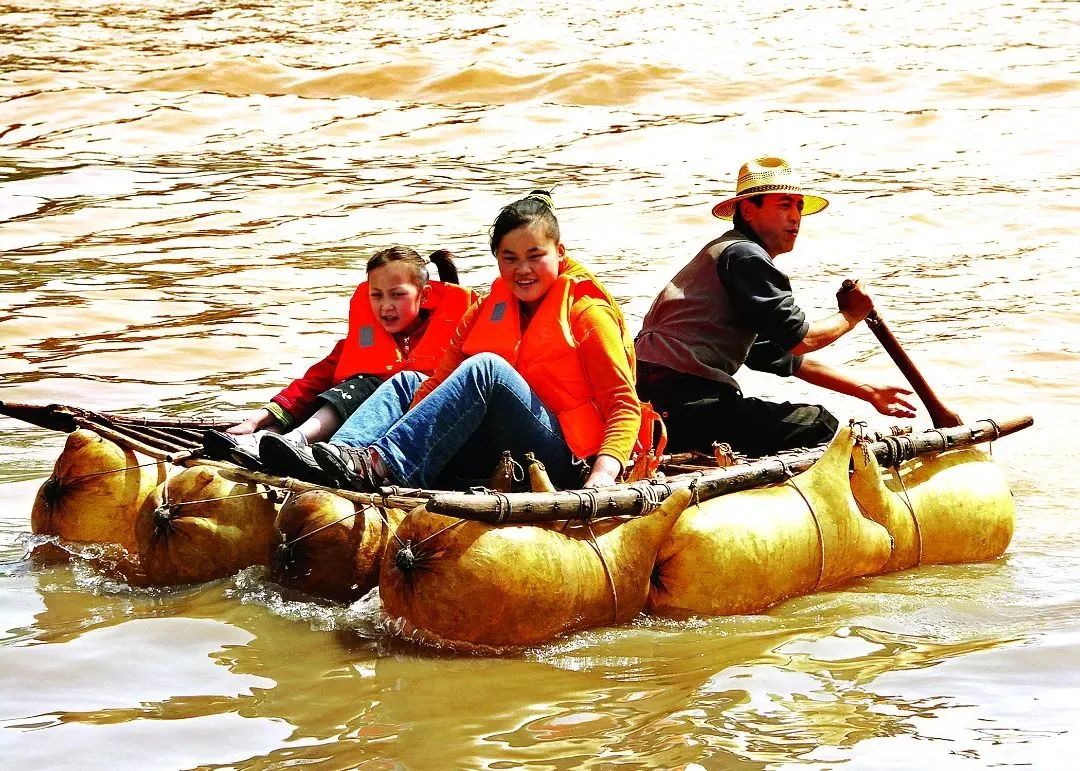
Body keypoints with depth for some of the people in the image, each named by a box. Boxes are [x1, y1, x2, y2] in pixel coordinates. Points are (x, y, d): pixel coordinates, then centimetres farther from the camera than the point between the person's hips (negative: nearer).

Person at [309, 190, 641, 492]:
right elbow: (439, 383, 9)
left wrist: (605, 471, -25)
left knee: (486, 367, -27)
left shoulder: (586, 313, 2)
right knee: (407, 382, 2)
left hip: (563, 463, -6)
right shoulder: (485, 312, 18)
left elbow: (624, 405, -6)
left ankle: (384, 465, -45)